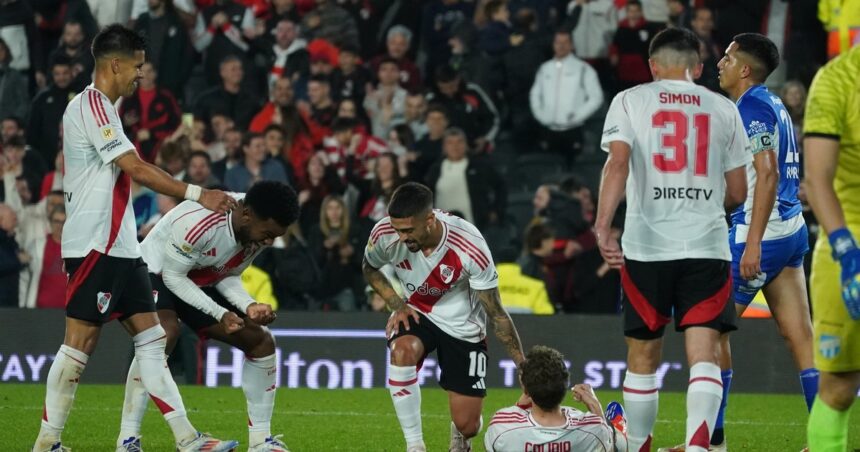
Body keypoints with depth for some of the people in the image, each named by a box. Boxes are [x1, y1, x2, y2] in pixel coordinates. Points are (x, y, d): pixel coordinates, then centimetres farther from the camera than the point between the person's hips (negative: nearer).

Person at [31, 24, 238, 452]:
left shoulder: (101, 107, 18)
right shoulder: (91, 105, -13)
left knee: (151, 339, 5)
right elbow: (135, 168, -19)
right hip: (95, 245, -10)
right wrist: (197, 194, -20)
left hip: (119, 247, 10)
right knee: (80, 342, -7)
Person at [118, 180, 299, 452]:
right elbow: (173, 276, -26)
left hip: (200, 284, 8)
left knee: (261, 341, -1)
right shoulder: (198, 221, -37)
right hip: (156, 273, -8)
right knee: (165, 333, -36)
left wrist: (249, 306, -21)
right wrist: (220, 314, -32)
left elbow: (227, 277, -1)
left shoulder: (260, 229, -13)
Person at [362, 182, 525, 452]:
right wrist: (397, 305, -11)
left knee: (467, 426, -6)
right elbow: (370, 268, 5)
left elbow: (496, 314, -18)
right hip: (415, 314, 2)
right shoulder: (385, 234, -22)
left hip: (463, 325, -2)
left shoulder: (470, 248, -30)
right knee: (402, 352, -36)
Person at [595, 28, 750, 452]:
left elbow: (617, 163, -10)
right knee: (703, 354, -6)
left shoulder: (630, 101, 6)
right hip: (708, 247, 0)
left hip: (647, 246, 0)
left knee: (642, 354, 13)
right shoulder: (723, 109, 12)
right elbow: (738, 192, 14)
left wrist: (603, 225, -15)